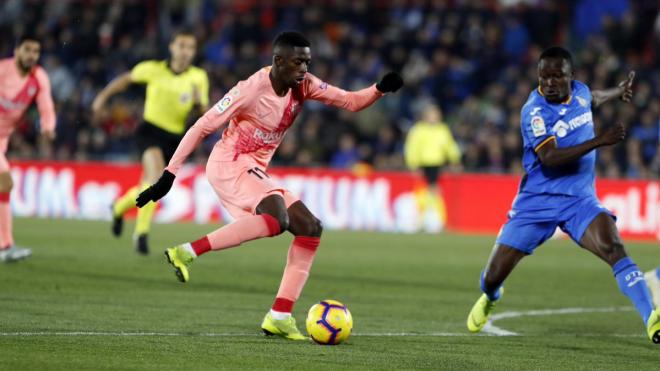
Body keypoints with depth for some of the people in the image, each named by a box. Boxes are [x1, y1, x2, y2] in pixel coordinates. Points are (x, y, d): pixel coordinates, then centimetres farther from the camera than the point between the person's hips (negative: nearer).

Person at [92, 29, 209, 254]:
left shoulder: (199, 78, -1)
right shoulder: (153, 69, -5)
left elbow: (200, 114, 0)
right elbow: (126, 79, 12)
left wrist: (198, 103, -21)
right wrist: (103, 97, 14)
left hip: (175, 137, 3)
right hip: (151, 129, -3)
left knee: (149, 188, 11)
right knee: (156, 178, -28)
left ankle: (120, 207, 45)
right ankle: (142, 232, -22)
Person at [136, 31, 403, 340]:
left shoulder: (304, 85, 3)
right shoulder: (253, 89, -18)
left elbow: (350, 102, 4)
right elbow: (202, 127, -15)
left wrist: (380, 89, -18)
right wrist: (169, 175, -18)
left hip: (255, 173, 9)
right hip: (229, 166, -9)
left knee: (310, 229, 0)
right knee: (277, 220, -32)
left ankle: (279, 316, -1)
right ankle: (187, 252, -27)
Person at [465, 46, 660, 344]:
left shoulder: (579, 91, 2)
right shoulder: (535, 111, -16)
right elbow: (550, 158, -29)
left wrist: (618, 92, 43)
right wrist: (599, 141, -34)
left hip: (580, 200, 3)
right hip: (537, 203, -3)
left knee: (613, 248, -27)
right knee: (493, 277, 2)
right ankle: (490, 298, 41)